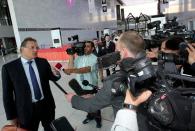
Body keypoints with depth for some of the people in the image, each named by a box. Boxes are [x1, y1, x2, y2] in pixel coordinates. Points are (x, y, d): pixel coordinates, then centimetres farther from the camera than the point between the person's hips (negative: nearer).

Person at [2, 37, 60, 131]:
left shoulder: (43, 62, -3)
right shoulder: (9, 67, -10)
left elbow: (53, 78, 6)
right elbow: (7, 95, -6)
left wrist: (56, 74, -18)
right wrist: (12, 117, -3)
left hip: (47, 105, 3)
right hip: (27, 110, -2)